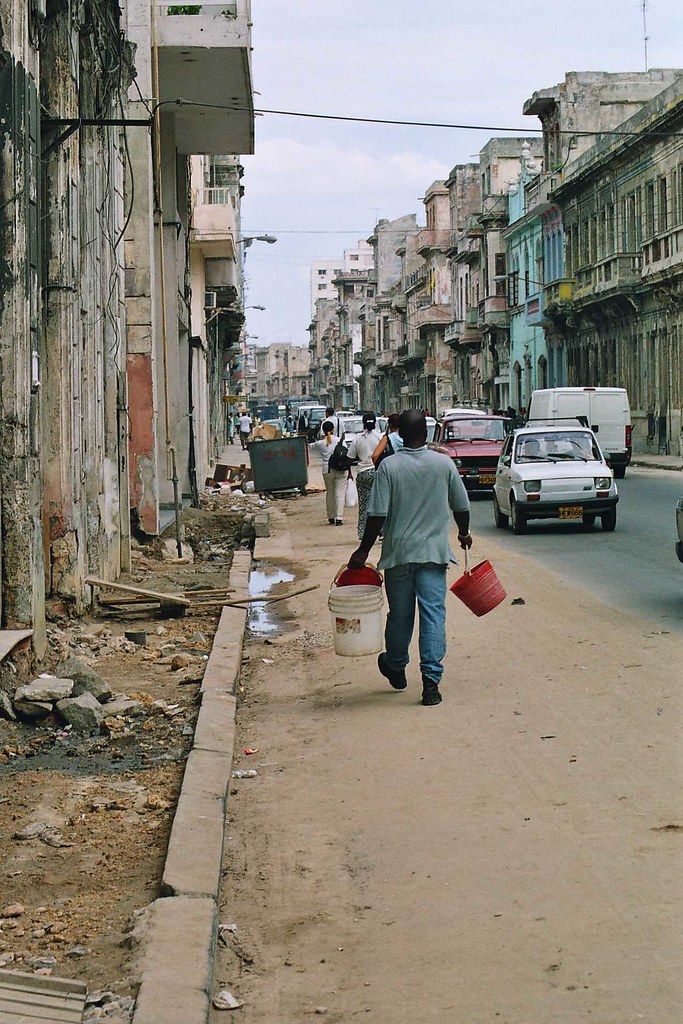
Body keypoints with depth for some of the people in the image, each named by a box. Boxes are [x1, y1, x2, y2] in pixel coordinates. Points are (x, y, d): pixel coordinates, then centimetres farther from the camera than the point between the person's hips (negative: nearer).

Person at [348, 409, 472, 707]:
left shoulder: (389, 466, -7)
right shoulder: (444, 464, -1)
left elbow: (377, 515, -11)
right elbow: (461, 507, 8)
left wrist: (363, 550, -2)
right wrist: (464, 533, 27)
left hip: (398, 552, 0)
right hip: (433, 551, 0)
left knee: (399, 614, 14)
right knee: (433, 613, -1)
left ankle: (395, 669, 35)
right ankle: (431, 679, -8)